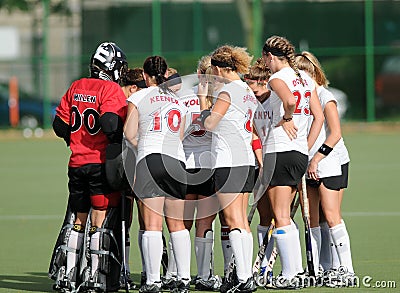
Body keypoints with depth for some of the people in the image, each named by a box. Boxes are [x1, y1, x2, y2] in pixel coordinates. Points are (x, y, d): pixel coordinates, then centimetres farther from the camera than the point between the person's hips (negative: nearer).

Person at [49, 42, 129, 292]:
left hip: (77, 164, 6)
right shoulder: (111, 90, -10)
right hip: (101, 165, -6)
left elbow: (60, 125, 10)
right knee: (101, 221, -1)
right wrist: (121, 141, -8)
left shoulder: (76, 88, 10)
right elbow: (110, 123, -25)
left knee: (77, 220, 15)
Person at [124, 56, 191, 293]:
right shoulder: (179, 100, 16)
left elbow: (130, 134, -1)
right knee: (177, 224, 10)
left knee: (152, 224, -6)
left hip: (150, 160, -4)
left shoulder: (138, 98, 3)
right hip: (177, 161, 4)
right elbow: (180, 135, 16)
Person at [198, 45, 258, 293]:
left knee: (234, 221, -10)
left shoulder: (228, 90, -10)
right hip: (246, 160, 9)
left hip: (229, 161, -9)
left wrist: (202, 99, 3)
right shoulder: (248, 92, 16)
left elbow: (209, 123, -9)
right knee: (242, 221, 9)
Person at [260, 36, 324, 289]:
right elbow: (319, 116, 11)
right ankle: (297, 269, 14)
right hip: (301, 154, 8)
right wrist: (307, 148, 14)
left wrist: (286, 119, -11)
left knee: (281, 216, -5)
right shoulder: (305, 78, 14)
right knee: (285, 215, 15)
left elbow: (290, 100, -30)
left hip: (280, 151, -8)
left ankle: (289, 275, -8)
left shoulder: (277, 78, -8)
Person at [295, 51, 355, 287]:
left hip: (330, 162, -8)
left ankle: (347, 270, -12)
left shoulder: (324, 97, -8)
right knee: (312, 220, 5)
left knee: (331, 217, -12)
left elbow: (335, 134, -14)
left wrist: (316, 158, -18)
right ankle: (317, 270, 9)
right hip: (309, 167, 8)